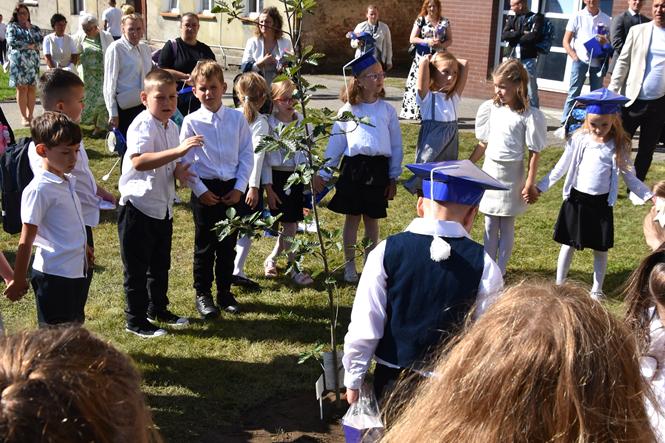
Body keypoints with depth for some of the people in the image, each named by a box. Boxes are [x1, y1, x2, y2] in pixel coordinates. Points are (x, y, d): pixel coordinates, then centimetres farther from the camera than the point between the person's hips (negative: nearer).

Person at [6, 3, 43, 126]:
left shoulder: (34, 28, 15)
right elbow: (11, 41, -9)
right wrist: (30, 45, -8)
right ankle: (23, 117, -2)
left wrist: (30, 28, -2)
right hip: (18, 61, -3)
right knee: (22, 88, -5)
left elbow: (40, 40, -1)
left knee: (31, 88, 2)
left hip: (33, 61, 3)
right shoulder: (11, 27, 6)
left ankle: (30, 115, 8)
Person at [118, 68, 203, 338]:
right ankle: (136, 321, 16)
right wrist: (178, 150, -43)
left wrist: (178, 170, 0)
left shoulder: (171, 127, 8)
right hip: (138, 206, -8)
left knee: (161, 264, 21)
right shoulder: (143, 125, -19)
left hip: (163, 207, 8)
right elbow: (139, 161, -37)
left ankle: (158, 309, 38)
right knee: (137, 268, 4)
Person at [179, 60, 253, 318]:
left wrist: (239, 188, -5)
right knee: (205, 245, 7)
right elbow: (185, 160, -4)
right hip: (205, 189, -2)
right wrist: (200, 190, -9)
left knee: (228, 244, 11)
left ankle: (225, 292, 26)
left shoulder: (237, 119, 0)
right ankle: (202, 294, 20)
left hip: (232, 188, 2)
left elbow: (247, 155, 2)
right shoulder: (191, 122, -5)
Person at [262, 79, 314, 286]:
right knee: (289, 224, -1)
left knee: (293, 222, 9)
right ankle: (293, 268, 10)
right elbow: (264, 157, -9)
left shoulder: (302, 122, 4)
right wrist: (268, 188, -11)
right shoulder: (269, 125, -9)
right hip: (279, 177, -5)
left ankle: (272, 259, 28)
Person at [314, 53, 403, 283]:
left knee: (372, 219, 11)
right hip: (353, 167, -1)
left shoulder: (387, 110, 3)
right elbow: (335, 144, 6)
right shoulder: (348, 109, 2)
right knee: (352, 218, 8)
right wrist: (323, 173, 3)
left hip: (378, 169, 1)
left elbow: (396, 145, 7)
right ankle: (349, 265, 21)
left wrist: (393, 177, 5)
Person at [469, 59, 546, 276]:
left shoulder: (529, 116, -13)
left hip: (511, 175, -4)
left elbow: (534, 152, -11)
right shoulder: (492, 109, 2)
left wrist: (530, 183, -12)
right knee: (490, 226, 12)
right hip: (489, 170, 5)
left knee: (506, 227, 7)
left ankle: (499, 273, 16)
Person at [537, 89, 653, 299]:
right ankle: (559, 284, 25)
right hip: (576, 200, 0)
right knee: (568, 245, 11)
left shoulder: (619, 146, -5)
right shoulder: (579, 139, -7)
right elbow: (560, 168, 1)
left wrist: (650, 196, -8)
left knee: (600, 249, 11)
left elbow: (629, 176, 1)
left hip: (601, 203, 1)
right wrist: (539, 187, -4)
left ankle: (596, 290, 27)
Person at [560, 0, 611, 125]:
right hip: (581, 60, -2)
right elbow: (566, 41, 4)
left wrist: (606, 42, -9)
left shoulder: (607, 19, 9)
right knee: (573, 93, -3)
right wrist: (574, 57, -9)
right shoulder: (577, 16, 4)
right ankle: (565, 124, 1)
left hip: (598, 62, 2)